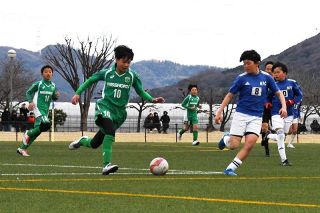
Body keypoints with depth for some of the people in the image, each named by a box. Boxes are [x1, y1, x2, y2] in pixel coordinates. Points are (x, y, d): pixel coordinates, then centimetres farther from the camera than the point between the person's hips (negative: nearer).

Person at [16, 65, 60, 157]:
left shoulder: (53, 86, 10)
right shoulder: (38, 84, -5)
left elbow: (53, 98, 20)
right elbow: (28, 92, 2)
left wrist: (56, 96, -3)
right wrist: (31, 102, -14)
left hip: (45, 110, 7)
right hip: (38, 108, -7)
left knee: (36, 131, 7)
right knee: (46, 124, -28)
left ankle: (22, 149, 19)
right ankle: (28, 134, -6)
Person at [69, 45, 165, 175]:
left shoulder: (132, 76, -1)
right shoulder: (107, 73, -2)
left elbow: (141, 92, 7)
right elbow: (90, 81, 11)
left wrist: (152, 100, -10)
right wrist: (78, 93, 2)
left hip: (119, 111, 3)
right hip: (105, 106, -3)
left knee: (94, 144, 8)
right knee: (110, 131, -34)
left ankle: (83, 141, 44)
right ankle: (106, 165, -38)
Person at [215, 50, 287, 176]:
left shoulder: (266, 77, 3)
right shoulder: (242, 78, -2)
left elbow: (278, 93, 9)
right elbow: (230, 95, 3)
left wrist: (283, 106, -9)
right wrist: (219, 112, -3)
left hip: (256, 117, 1)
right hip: (241, 114, -1)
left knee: (250, 143, -19)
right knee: (234, 145, -9)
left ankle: (230, 169, -11)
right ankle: (226, 138, 28)